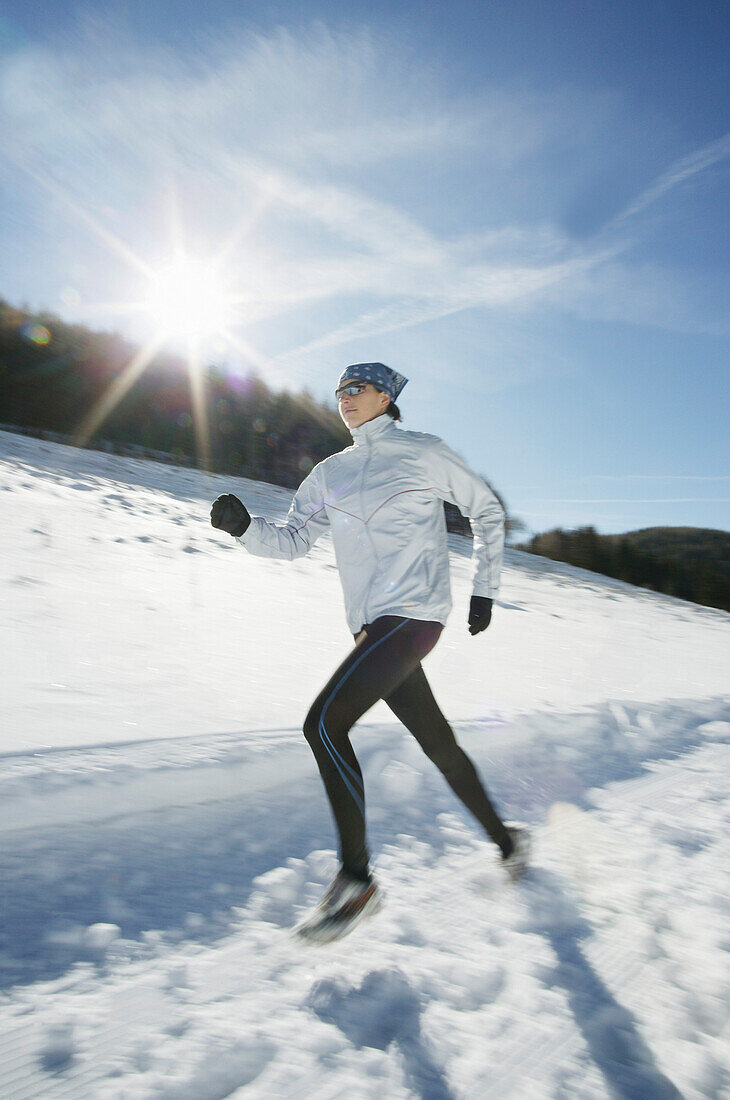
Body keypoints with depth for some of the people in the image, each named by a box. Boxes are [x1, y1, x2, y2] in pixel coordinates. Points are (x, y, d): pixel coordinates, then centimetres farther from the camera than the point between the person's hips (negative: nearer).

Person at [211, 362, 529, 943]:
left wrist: (485, 589, 6)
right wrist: (244, 525, -7)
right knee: (438, 744, 13)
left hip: (412, 613, -6)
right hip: (373, 626, 6)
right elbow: (294, 539, 13)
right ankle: (505, 839, 34)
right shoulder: (330, 473, 17)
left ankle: (356, 879, -5)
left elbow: (487, 508, 9)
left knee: (325, 722, -17)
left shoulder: (422, 452, 2)